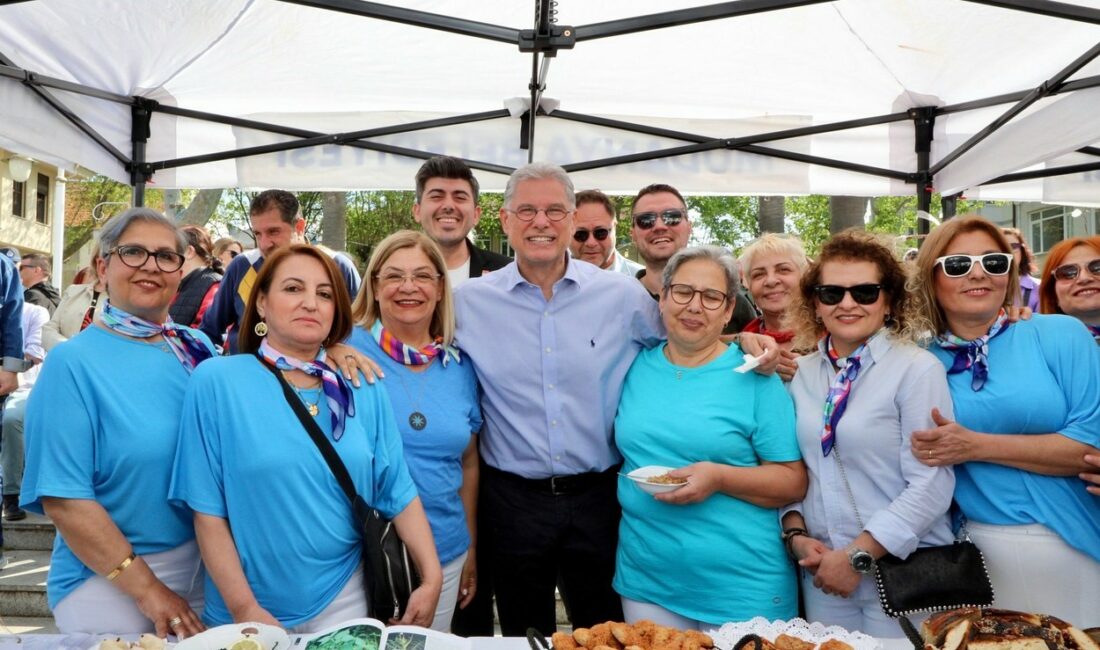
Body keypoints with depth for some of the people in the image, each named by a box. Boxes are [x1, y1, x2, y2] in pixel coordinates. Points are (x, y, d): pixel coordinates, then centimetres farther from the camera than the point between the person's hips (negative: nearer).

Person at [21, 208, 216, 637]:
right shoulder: (73, 362, -13)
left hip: (208, 565, 5)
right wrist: (146, 589, -18)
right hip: (108, 580, -5)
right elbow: (63, 498, -17)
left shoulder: (198, 347, 2)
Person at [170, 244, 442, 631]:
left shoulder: (363, 390, -1)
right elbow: (207, 508, -10)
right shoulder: (216, 382, -10)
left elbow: (398, 492, 1)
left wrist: (431, 578, -5)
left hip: (342, 597, 2)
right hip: (253, 607, -2)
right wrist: (244, 608, -13)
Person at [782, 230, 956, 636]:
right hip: (821, 568, 5)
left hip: (903, 570, -4)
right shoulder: (801, 374, 5)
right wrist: (796, 534, -5)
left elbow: (930, 485, -16)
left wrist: (858, 556, -16)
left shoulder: (917, 369, -11)